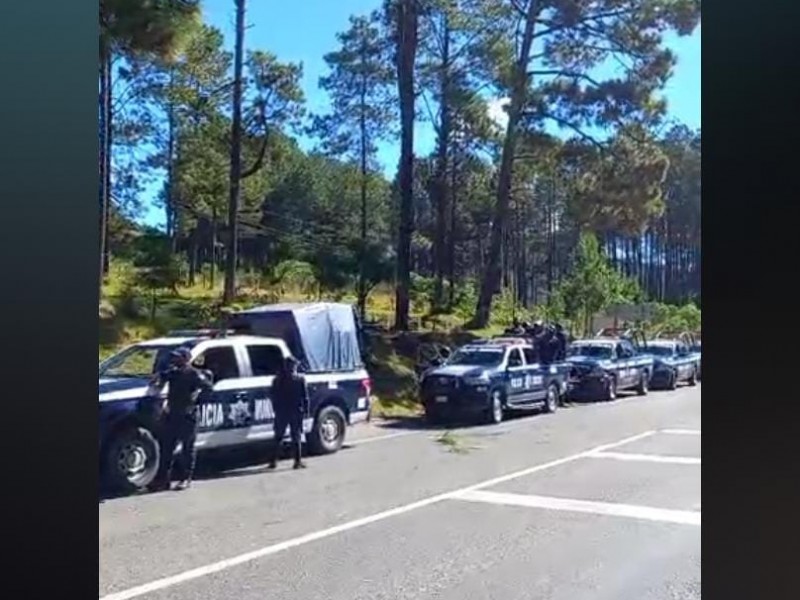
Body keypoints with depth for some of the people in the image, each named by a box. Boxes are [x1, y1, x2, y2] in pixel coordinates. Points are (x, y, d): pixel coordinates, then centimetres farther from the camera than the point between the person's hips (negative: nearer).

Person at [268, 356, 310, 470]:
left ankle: (273, 460, 13)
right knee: (296, 436, 5)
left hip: (281, 412, 2)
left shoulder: (277, 379, 0)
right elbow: (305, 396, -6)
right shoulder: (300, 379, -5)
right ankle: (298, 461, 3)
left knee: (278, 437, 12)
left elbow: (274, 397, 2)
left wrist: (276, 409, 10)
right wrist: (305, 409, 0)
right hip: (296, 412, -2)